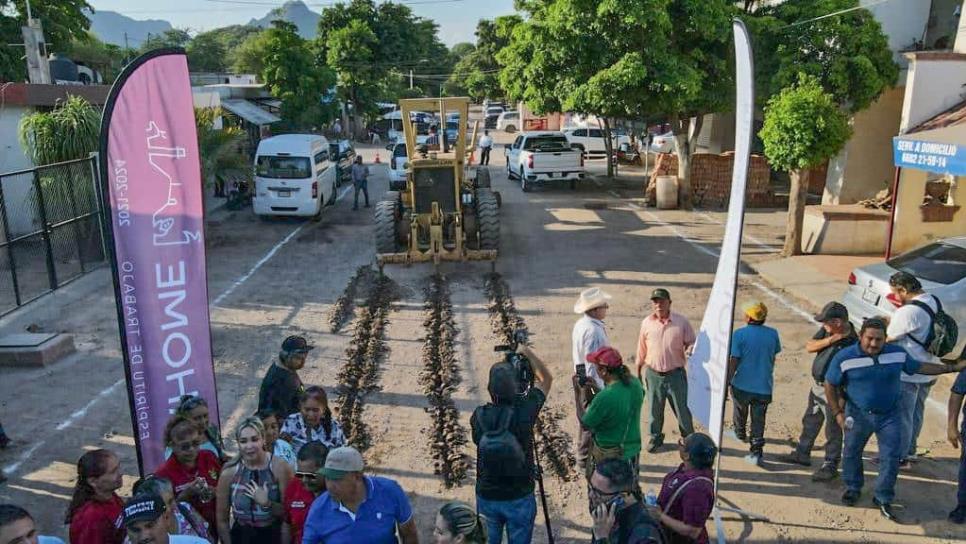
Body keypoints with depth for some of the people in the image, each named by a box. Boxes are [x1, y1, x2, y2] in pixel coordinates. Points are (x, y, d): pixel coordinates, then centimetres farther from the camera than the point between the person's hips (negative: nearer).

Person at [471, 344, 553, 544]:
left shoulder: (478, 416, -16)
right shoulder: (524, 411, -21)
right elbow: (546, 379, -4)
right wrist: (527, 352, 4)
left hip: (486, 497, 2)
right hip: (520, 498, -1)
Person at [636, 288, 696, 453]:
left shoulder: (681, 322, -8)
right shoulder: (646, 323, -2)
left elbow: (691, 343, 1)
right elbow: (641, 350, 8)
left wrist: (689, 350, -23)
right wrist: (639, 371, 12)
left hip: (676, 374, -2)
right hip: (653, 374, 2)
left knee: (682, 409, 8)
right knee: (654, 409, 14)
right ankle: (655, 438, 33)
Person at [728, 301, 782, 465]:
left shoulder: (740, 334, -16)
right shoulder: (772, 334, -4)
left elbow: (733, 361, -15)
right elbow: (773, 357, 8)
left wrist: (727, 381, -6)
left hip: (742, 385, -2)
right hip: (764, 385, 2)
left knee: (740, 411, 25)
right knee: (758, 420, 8)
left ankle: (740, 433, 47)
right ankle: (757, 452, 5)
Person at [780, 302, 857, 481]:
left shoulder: (852, 342, -24)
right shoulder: (827, 331, -4)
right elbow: (809, 347, -5)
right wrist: (830, 340, -18)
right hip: (817, 386, 8)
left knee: (833, 430, 6)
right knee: (809, 422, 23)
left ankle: (831, 466, 21)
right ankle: (802, 453, 40)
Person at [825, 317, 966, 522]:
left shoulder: (897, 353, -7)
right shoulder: (844, 357, -16)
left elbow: (918, 367, 11)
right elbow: (830, 385, -7)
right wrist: (838, 413, -10)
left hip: (890, 415, 2)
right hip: (858, 415, -1)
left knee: (891, 458, 3)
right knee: (851, 453, 13)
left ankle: (883, 500, 20)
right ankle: (853, 489, 37)